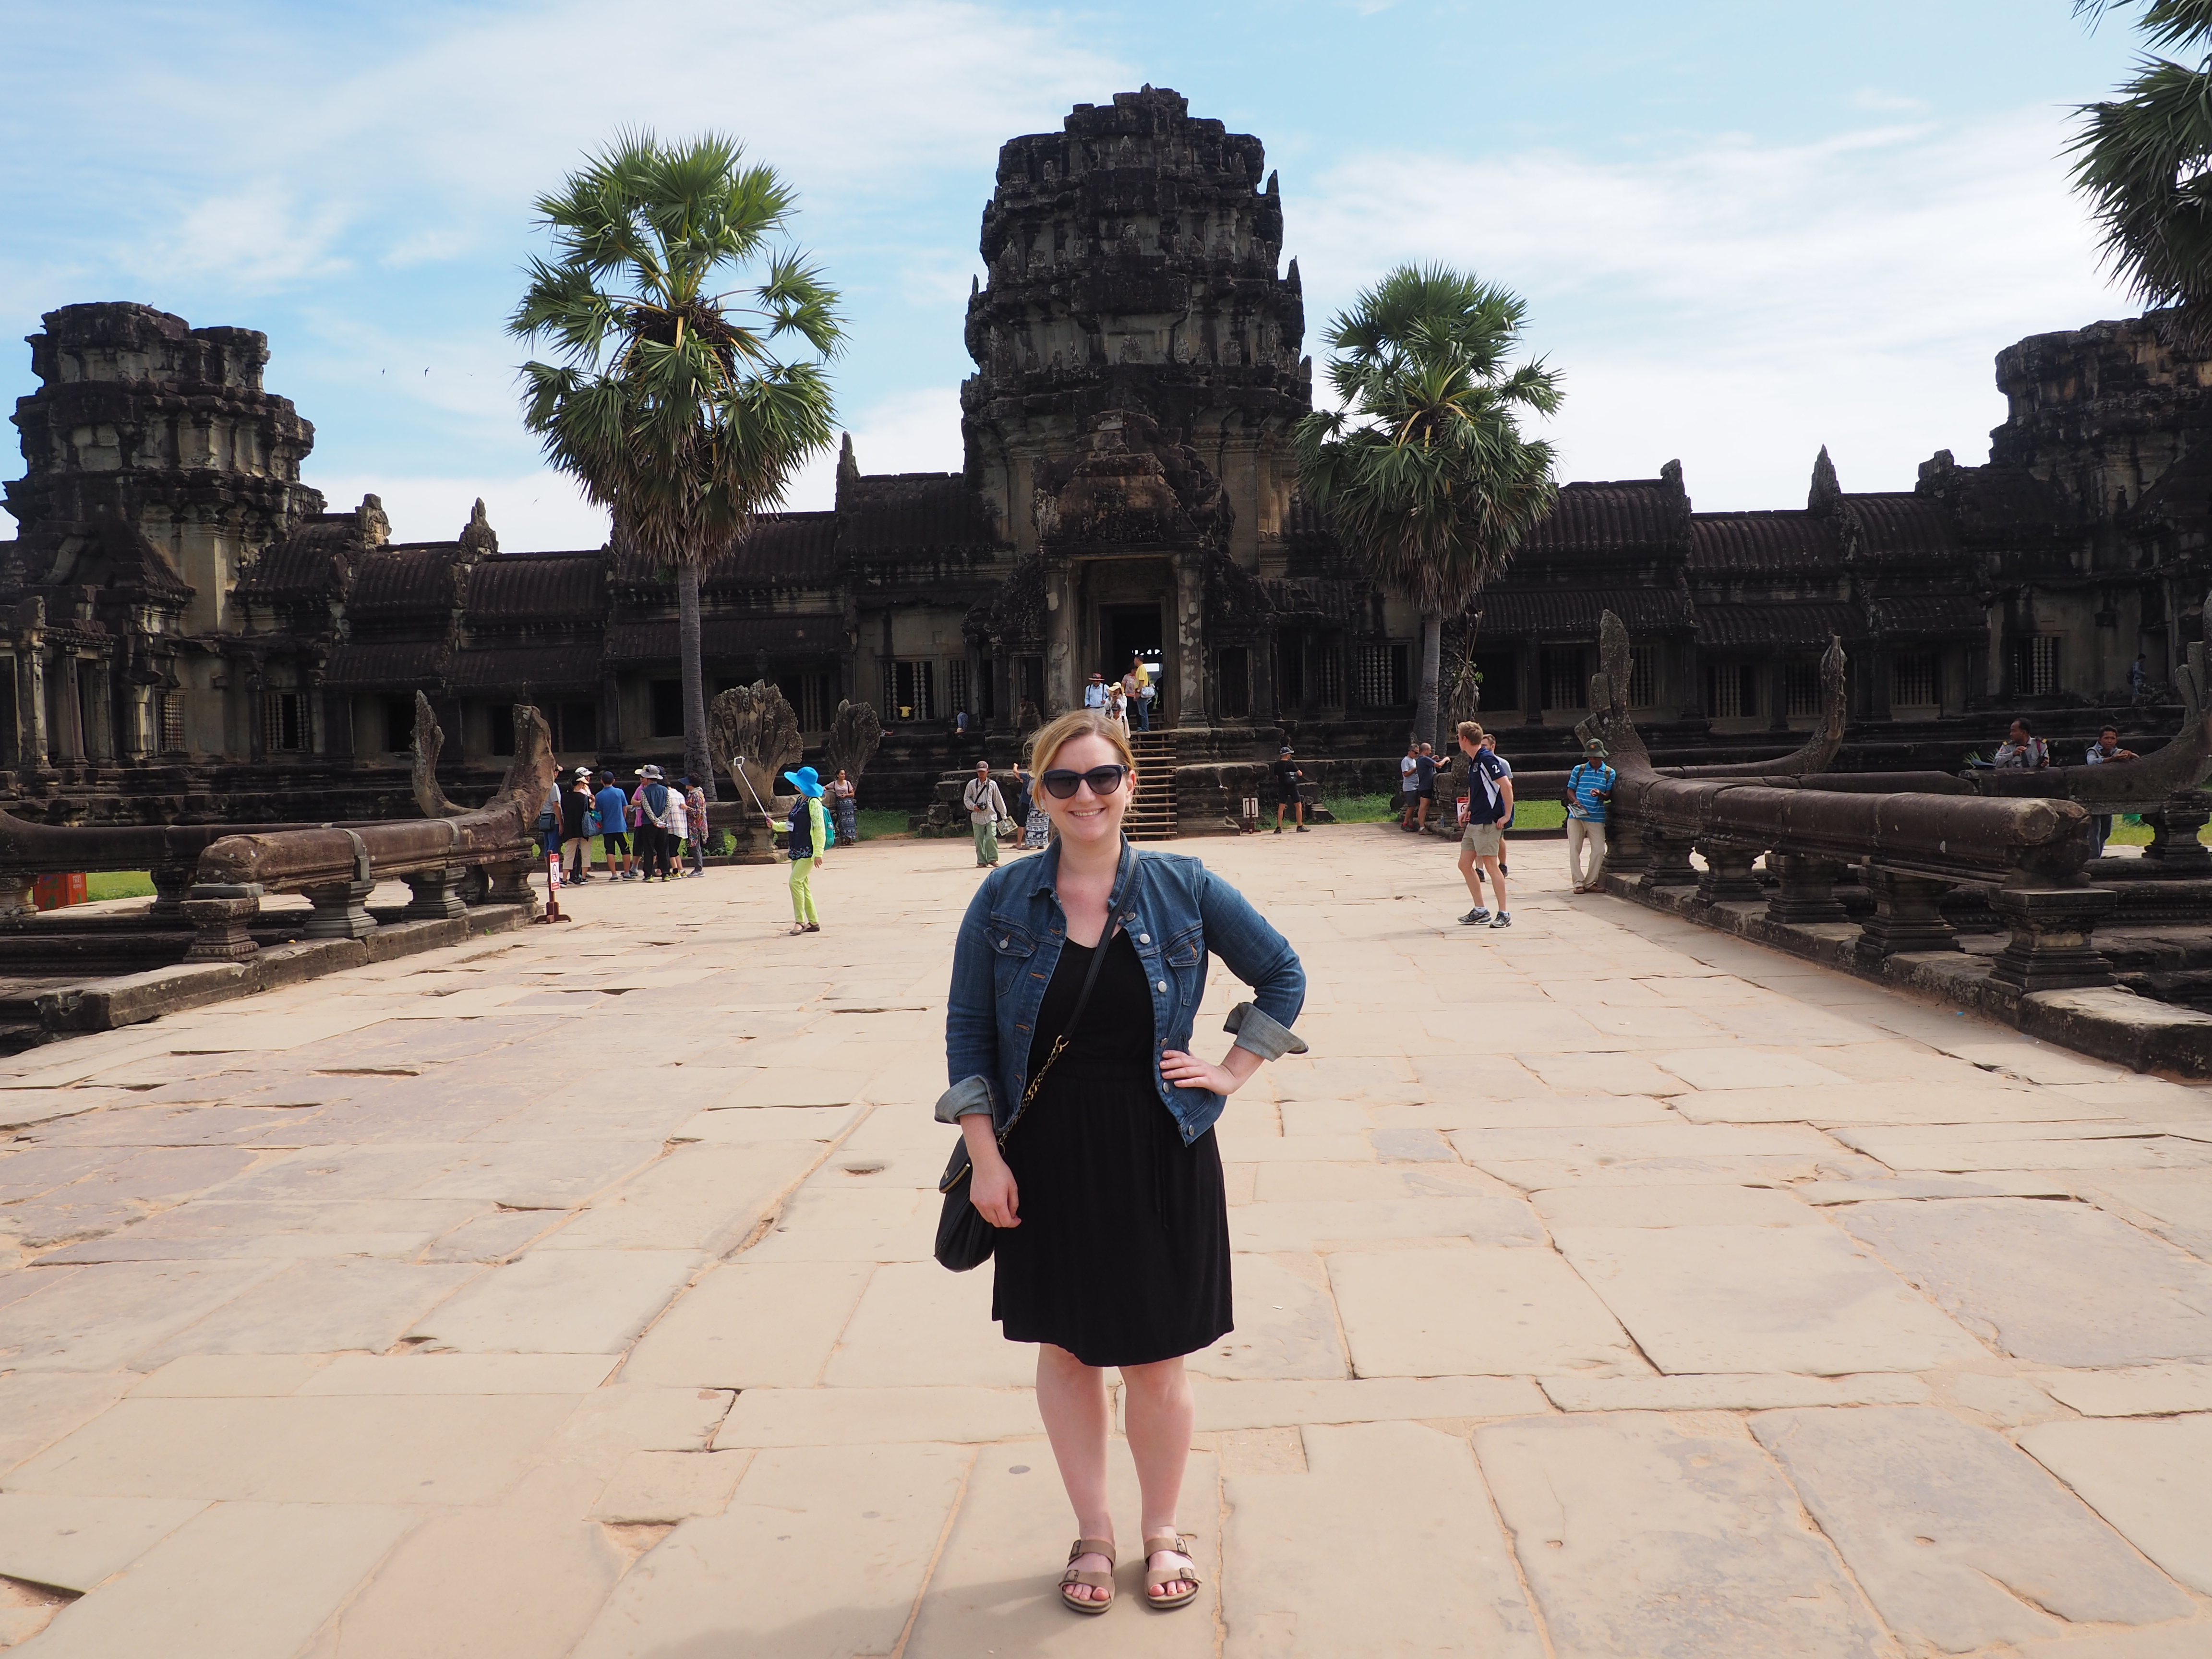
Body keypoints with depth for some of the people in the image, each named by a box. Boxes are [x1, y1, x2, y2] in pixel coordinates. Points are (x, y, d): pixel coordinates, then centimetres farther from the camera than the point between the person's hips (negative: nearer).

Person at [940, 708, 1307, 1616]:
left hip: (1159, 1156, -1)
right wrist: (985, 1156, -5)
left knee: (1156, 1362, 9)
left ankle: (1162, 1532, 33)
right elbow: (967, 1032, 1)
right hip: (1047, 1158, 1)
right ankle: (1092, 1534, 35)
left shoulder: (1183, 888, -4)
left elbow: (1283, 975, 8)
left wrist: (1233, 1071, 0)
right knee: (1066, 1350, 14)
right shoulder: (1003, 900, -3)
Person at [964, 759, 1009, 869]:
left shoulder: (992, 785, 4)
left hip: (991, 816, -1)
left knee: (991, 837, -13)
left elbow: (998, 800, 10)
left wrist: (1003, 814, 12)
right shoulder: (972, 784, 3)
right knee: (979, 840, 2)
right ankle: (982, 862, 10)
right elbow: (966, 798, 9)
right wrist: (973, 806, -10)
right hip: (977, 817, 1)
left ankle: (992, 858, 0)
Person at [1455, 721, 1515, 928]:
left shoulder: (1487, 759, -15)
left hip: (1488, 822, -10)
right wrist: (1468, 808, 17)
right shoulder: (1472, 761, 14)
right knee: (1465, 864, 9)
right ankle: (1480, 911, 16)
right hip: (1474, 821, 10)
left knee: (1491, 865, -8)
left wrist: (1507, 816, -19)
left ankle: (1504, 914, -2)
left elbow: (1506, 786, -21)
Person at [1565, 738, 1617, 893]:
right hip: (1576, 816, 0)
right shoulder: (1579, 770, 6)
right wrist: (1575, 801, -13)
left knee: (1599, 851, -4)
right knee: (1574, 849, -2)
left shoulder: (1610, 773, 5)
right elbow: (1570, 790, 8)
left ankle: (1590, 883, 8)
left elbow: (1608, 796, 3)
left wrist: (1600, 795, -21)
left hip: (1597, 818, 0)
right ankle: (1578, 882, 4)